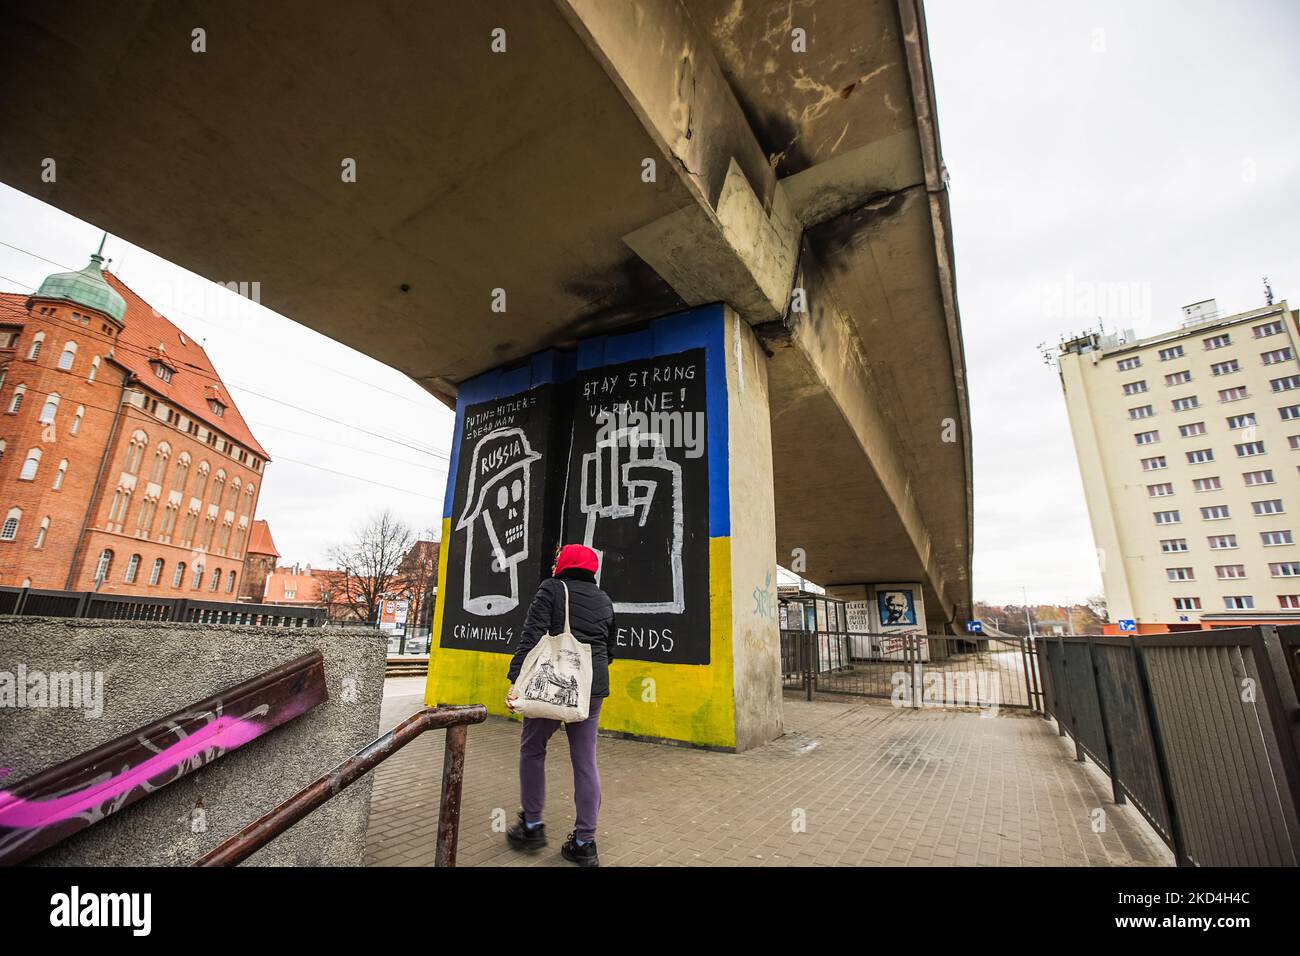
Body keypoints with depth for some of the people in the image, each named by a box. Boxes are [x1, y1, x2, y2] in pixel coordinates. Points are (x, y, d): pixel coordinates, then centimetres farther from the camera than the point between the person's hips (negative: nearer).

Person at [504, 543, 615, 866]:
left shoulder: (551, 589, -1)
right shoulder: (604, 600, 12)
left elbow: (531, 636, -13)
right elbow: (609, 650, 17)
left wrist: (516, 680, -16)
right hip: (592, 689, 4)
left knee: (532, 749, 17)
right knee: (585, 760, 10)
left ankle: (532, 825, 25)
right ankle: (585, 842, 16)